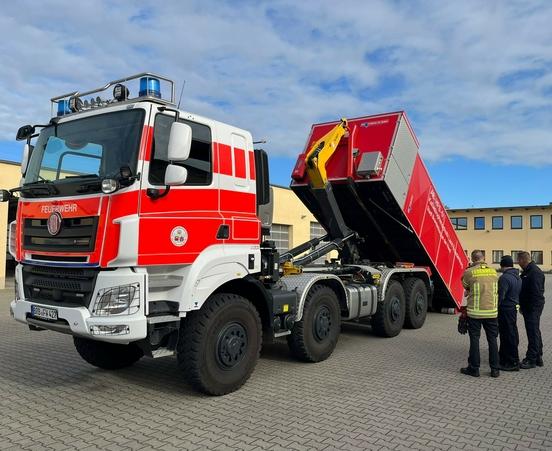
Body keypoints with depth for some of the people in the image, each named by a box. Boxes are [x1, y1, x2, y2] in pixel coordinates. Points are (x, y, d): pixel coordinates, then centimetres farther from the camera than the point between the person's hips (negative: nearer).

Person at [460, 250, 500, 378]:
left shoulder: (469, 272, -9)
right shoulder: (493, 271, 3)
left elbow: (465, 286, 6)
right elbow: (496, 289, 14)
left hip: (475, 311, -3)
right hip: (492, 311, 3)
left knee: (474, 339, 6)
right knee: (492, 340, 12)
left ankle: (474, 368, 12)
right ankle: (495, 369, 17)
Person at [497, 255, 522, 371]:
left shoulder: (505, 278, -21)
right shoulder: (517, 277, 12)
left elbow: (500, 296, -22)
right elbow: (518, 294, 17)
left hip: (506, 310, -11)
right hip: (514, 308, 11)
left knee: (508, 336, -3)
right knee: (511, 334, 19)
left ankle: (513, 363, 4)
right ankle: (503, 357, 32)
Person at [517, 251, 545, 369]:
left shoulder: (534, 272, -18)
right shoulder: (527, 271, 15)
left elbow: (536, 292, -22)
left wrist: (531, 308, -21)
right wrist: (522, 306, 19)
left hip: (533, 307, -11)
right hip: (529, 307, 11)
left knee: (533, 333, -4)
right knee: (535, 332, 17)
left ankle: (531, 359, 2)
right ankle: (538, 358, 27)